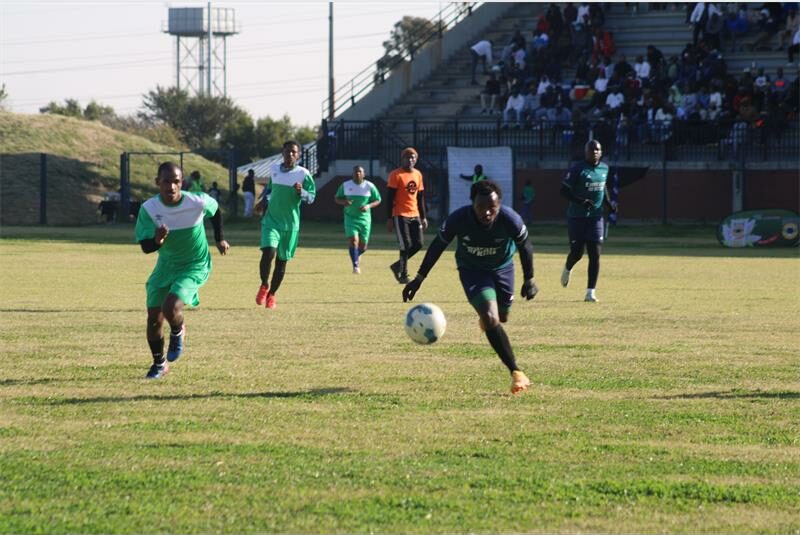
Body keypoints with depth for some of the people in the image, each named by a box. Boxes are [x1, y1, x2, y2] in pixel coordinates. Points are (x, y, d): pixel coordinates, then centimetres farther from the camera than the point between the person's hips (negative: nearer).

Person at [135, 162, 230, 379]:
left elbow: (216, 211, 2)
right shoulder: (149, 208, -19)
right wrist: (157, 240, -38)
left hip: (194, 266, -3)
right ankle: (159, 363, 28)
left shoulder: (198, 202, -22)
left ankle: (178, 332, 14)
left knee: (171, 307, -24)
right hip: (165, 265, 3)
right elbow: (145, 247, -16)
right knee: (154, 318, 2)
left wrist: (219, 239, 9)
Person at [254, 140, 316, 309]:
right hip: (271, 220, 1)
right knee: (268, 252, -19)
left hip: (290, 224, -1)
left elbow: (311, 197, -4)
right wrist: (264, 200, 8)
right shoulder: (274, 168, 4)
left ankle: (271, 295, 23)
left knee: (282, 260, 6)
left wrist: (301, 192, -23)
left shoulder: (303, 173, -6)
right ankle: (264, 285, 6)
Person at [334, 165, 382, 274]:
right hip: (350, 217, -1)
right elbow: (337, 199, 8)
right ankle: (355, 265, -15)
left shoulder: (369, 186, -2)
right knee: (353, 240, -20)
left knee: (363, 246, 6)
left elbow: (378, 200, 5)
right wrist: (344, 202, -15)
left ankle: (356, 256, 40)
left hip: (365, 218, 1)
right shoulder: (345, 185, 0)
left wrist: (369, 206, -15)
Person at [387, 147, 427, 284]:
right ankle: (403, 275, 3)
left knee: (418, 244, 1)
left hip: (414, 215, 6)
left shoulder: (418, 175, 12)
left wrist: (423, 217, 16)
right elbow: (389, 198, -9)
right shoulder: (396, 175, -7)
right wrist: (389, 218, -13)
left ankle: (398, 266, 19)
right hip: (400, 215, -6)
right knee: (406, 245, -9)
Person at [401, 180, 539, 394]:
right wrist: (419, 278, -12)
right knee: (491, 319, -20)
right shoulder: (458, 219, -31)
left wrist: (529, 279, -5)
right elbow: (438, 246, -14)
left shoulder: (509, 219, -31)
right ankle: (516, 373, -18)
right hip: (471, 270, -2)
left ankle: (485, 317, 58)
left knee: (501, 318, 17)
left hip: (502, 268, 2)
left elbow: (524, 247, -11)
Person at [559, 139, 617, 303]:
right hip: (577, 217, -4)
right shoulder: (577, 170, -13)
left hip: (595, 216, 4)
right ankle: (567, 269, 40)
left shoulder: (604, 168, 5)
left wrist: (609, 202, 6)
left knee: (595, 254, -5)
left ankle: (591, 292, -1)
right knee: (577, 252, 3)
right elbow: (564, 190, -14)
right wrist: (581, 201, -27)